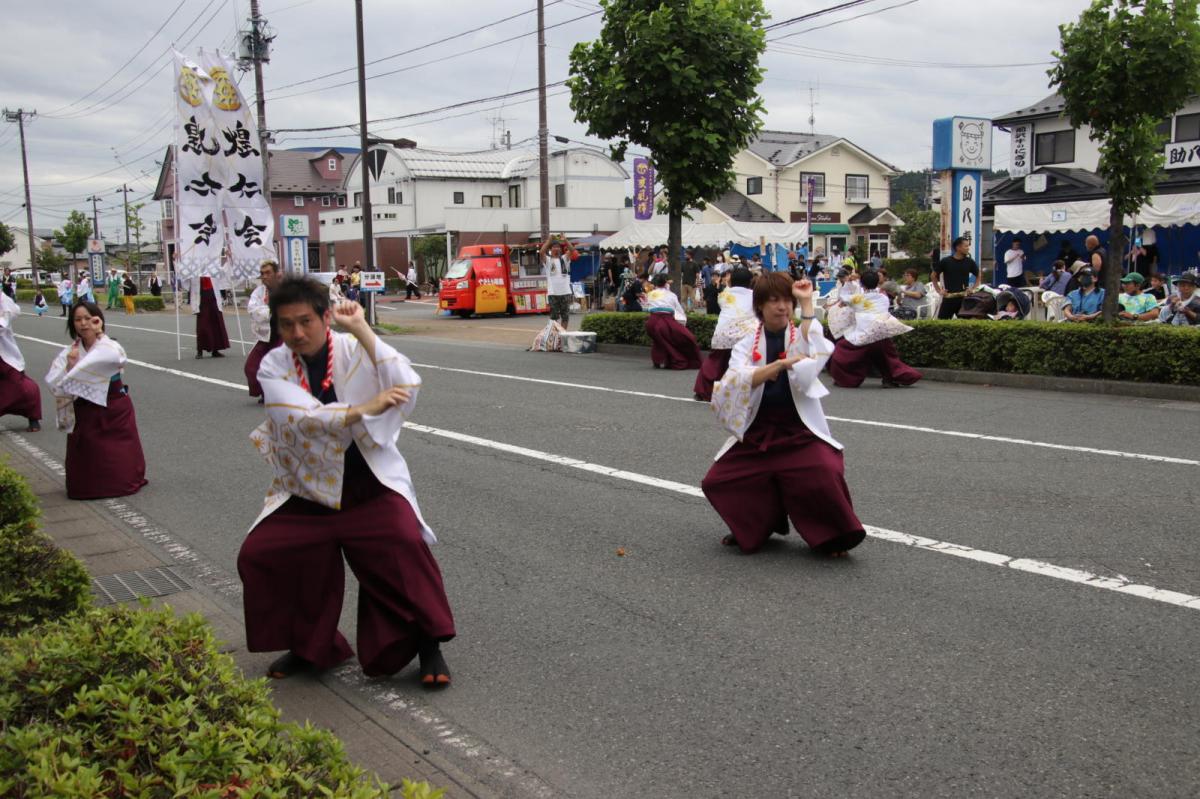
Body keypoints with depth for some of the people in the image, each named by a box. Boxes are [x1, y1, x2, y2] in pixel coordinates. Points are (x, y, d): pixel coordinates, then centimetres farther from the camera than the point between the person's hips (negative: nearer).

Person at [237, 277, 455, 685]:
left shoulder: (353, 350, -6)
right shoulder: (274, 366, -2)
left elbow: (408, 389, -24)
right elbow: (301, 416, -21)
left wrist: (362, 330, -22)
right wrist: (364, 410, -31)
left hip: (370, 485, -3)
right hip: (308, 489, 3)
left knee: (403, 542, -26)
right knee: (259, 555, -7)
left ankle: (427, 642, -3)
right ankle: (308, 645, 18)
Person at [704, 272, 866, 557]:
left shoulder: (801, 337, 5)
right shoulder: (746, 345, 6)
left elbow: (815, 353, -20)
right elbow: (738, 381, -13)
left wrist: (807, 303, -14)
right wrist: (781, 364, -26)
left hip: (799, 432, -2)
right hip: (756, 432, 2)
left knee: (825, 474, -26)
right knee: (718, 481, -3)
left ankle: (834, 536, 2)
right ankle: (754, 527, 27)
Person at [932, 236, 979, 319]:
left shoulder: (969, 262, 3)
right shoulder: (945, 261, -2)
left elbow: (978, 276, 16)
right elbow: (933, 275, 8)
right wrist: (939, 290, 2)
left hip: (964, 297, 2)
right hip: (948, 297, -2)